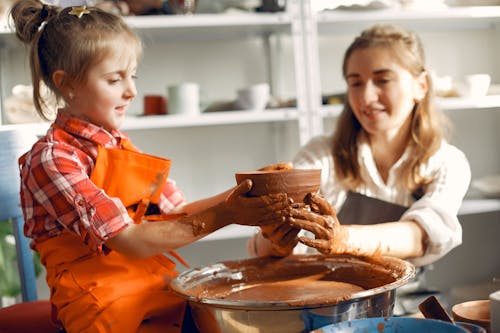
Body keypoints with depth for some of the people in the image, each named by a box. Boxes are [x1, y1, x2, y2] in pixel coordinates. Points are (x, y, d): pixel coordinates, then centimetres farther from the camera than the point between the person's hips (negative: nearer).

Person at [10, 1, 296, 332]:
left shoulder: (120, 145, 15)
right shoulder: (50, 159, -11)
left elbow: (176, 214, 14)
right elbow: (131, 241, -17)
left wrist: (239, 196, -2)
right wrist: (225, 215, -18)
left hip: (162, 288, 7)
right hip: (105, 305, -7)